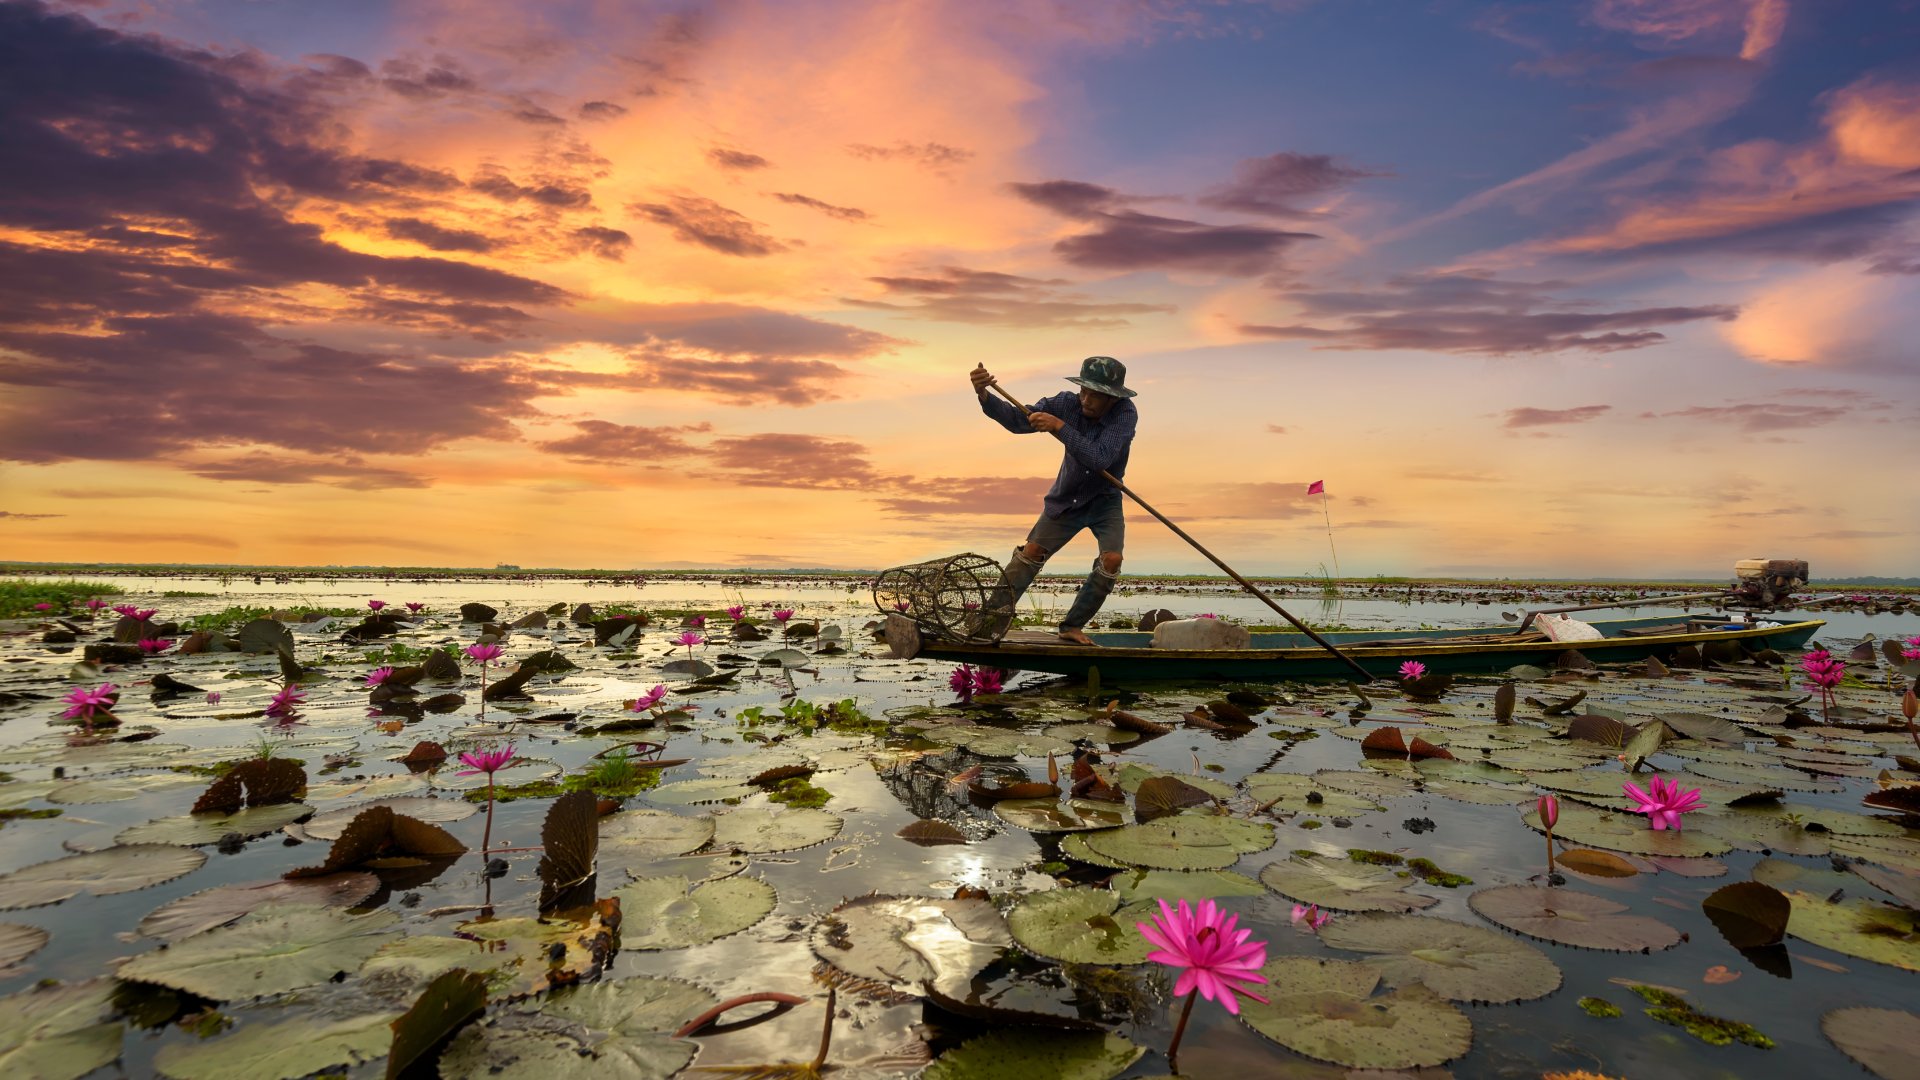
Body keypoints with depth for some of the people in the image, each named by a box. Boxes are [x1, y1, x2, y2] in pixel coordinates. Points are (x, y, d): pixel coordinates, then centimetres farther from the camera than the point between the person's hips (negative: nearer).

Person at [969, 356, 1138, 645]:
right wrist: (984, 396, -42)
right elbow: (1018, 421, -25)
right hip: (1066, 498, 2)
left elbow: (1099, 460, -39)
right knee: (1031, 551, -4)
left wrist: (1059, 426, -43)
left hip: (1105, 501, -1)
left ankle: (1072, 626, -4)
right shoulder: (1068, 403, -19)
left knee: (1111, 560, -18)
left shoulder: (1126, 414, -27)